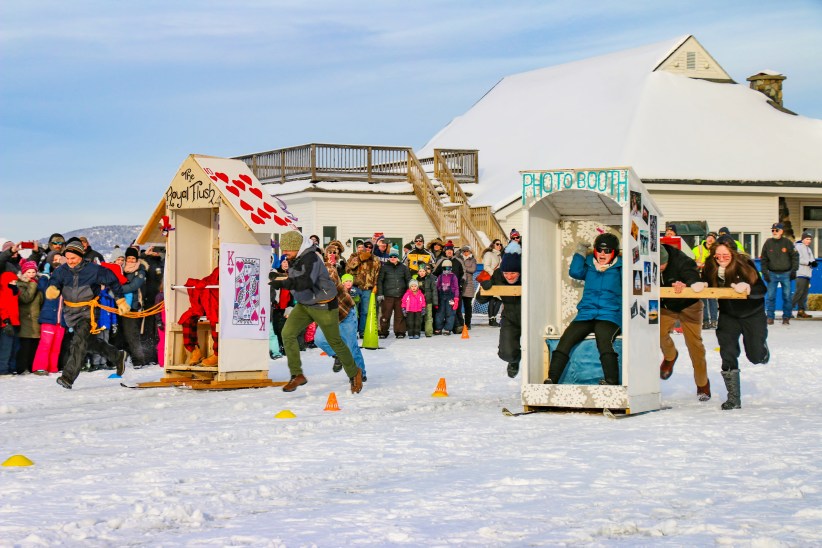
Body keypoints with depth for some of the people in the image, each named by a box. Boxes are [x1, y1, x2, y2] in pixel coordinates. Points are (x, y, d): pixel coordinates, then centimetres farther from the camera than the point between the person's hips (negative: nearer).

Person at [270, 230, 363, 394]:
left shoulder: (311, 258, -27)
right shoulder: (294, 259, 1)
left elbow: (305, 282, -44)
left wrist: (282, 283, -48)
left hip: (324, 307, -8)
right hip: (304, 305, 8)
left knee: (334, 341, 5)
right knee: (287, 333, -11)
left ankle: (354, 373, 29)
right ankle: (297, 375, -5)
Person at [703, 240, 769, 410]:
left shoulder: (745, 265, -22)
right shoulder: (711, 268, -13)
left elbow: (762, 290, -23)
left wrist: (748, 289, -42)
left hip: (753, 314, -2)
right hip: (728, 316, 2)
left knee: (756, 356, 6)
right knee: (728, 356, -6)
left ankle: (761, 345, 45)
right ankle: (733, 399, 5)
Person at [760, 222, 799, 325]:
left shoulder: (787, 242, -1)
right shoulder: (768, 243, 2)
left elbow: (795, 256, 3)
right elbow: (763, 259, 7)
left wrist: (794, 270, -4)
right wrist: (765, 272, -1)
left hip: (786, 274, -1)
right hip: (772, 274, 1)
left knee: (787, 296, 1)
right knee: (770, 296, -1)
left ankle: (786, 317, 10)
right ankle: (770, 317, 6)